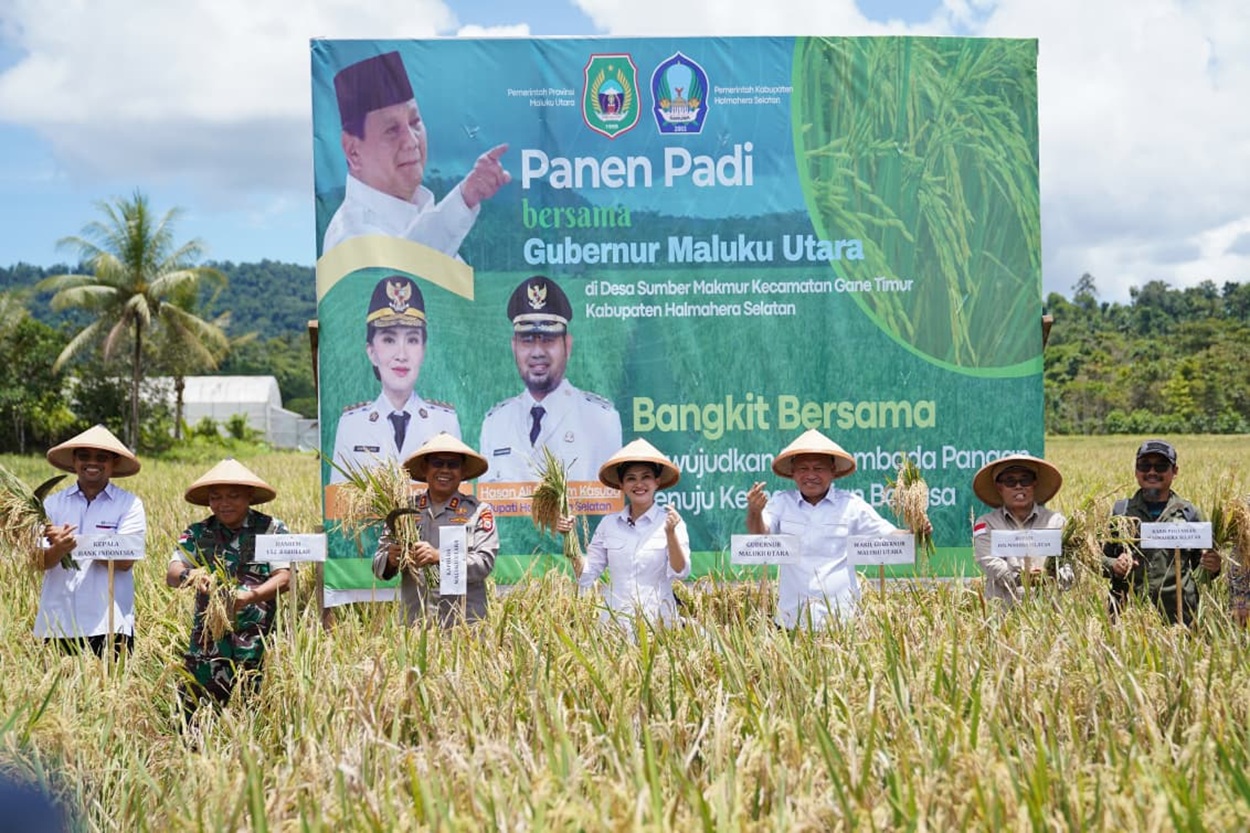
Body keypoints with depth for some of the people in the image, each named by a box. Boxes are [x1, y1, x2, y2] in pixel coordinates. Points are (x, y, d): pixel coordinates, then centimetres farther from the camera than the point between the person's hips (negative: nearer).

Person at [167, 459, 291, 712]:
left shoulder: (272, 530, 3)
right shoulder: (197, 533, 11)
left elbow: (284, 578, -4)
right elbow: (171, 574, 0)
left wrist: (250, 596, -22)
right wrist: (189, 575, -24)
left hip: (257, 641, -2)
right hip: (208, 640, 2)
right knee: (192, 713, -2)